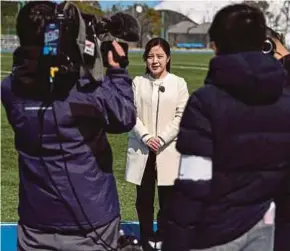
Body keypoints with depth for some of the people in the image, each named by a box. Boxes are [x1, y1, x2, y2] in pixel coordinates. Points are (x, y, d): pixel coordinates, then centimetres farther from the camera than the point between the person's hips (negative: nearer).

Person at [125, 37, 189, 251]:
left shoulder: (179, 83, 1)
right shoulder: (138, 82, 4)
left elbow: (181, 116, -4)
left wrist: (161, 139, -13)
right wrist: (146, 137, -15)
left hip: (168, 150, -1)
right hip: (142, 149, 1)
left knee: (167, 197, 3)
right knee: (144, 198, 9)